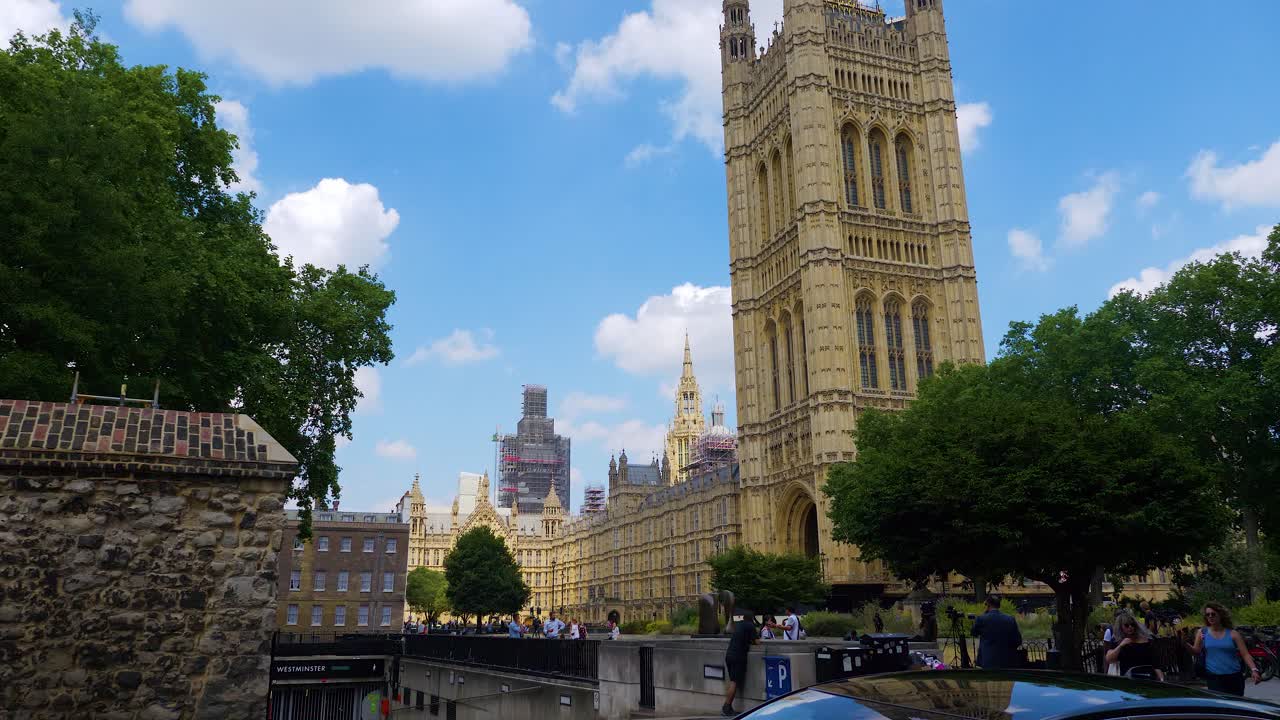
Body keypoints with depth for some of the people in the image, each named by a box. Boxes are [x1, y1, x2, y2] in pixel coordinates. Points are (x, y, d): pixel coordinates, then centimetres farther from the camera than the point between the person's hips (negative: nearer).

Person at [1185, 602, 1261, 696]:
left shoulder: (1232, 634, 3)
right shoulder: (1202, 632, 4)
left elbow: (1245, 655, -1)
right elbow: (1196, 651, 1)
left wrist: (1254, 670, -18)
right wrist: (1186, 644, -20)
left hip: (1234, 678, 1)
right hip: (1213, 678, -1)